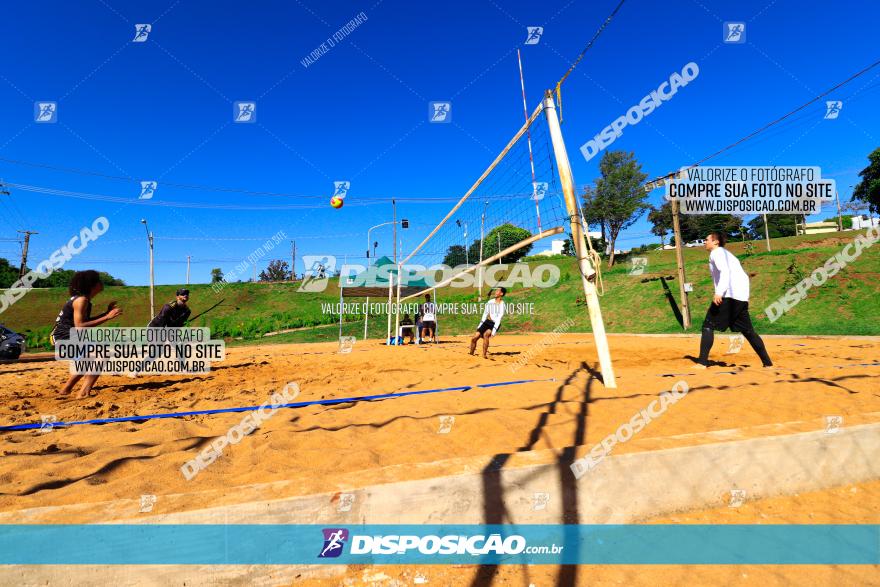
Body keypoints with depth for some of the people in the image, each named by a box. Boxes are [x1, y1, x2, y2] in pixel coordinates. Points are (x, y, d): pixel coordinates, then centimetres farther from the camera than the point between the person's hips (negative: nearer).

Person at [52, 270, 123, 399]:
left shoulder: (84, 299, 11)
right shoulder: (81, 300, -18)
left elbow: (87, 321, 19)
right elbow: (79, 326, -26)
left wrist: (107, 313, 12)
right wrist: (107, 317, -27)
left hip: (66, 337, 11)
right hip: (63, 338, -11)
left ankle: (66, 389, 39)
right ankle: (83, 393, -22)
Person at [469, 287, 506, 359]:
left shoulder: (502, 305, -13)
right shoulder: (490, 302, 5)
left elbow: (499, 318, -19)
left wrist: (494, 329, -27)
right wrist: (481, 324, 9)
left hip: (495, 324, -6)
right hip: (487, 322, 6)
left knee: (486, 334, -34)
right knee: (475, 338, -6)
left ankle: (484, 355, -26)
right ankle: (471, 354, 11)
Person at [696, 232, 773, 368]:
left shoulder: (717, 252, 1)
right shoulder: (727, 254, 28)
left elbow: (725, 271, -16)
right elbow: (743, 276, 26)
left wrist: (719, 292, -27)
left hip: (728, 295, -9)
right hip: (741, 296, 9)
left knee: (708, 326, -7)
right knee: (748, 330, 16)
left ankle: (702, 362, -14)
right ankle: (767, 362, 18)